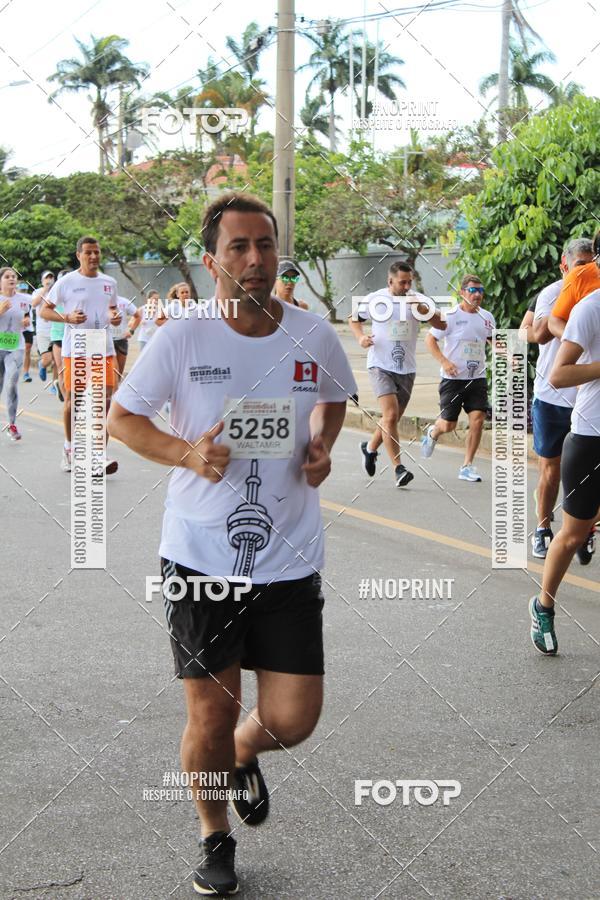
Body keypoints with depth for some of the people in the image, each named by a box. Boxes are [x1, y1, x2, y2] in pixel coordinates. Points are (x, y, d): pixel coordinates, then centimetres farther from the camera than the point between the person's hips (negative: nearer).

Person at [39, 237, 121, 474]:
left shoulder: (109, 282, 9)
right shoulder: (66, 282, -3)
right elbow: (44, 310, 1)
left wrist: (115, 317, 0)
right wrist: (68, 318, -16)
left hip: (104, 349, 3)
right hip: (75, 350, -3)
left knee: (105, 400, -7)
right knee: (72, 401, 4)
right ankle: (69, 447, 27)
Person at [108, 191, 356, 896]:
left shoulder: (315, 337, -2)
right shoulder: (182, 338, -9)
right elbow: (121, 418, 1)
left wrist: (322, 447, -1)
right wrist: (186, 453, -16)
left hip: (289, 560, 2)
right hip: (201, 557, -2)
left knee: (292, 720, -1)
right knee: (210, 715, 7)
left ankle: (245, 752, 38)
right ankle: (214, 836, 35)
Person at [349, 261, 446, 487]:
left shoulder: (418, 300, 2)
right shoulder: (375, 299, -2)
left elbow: (442, 325, -3)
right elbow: (354, 319, 13)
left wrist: (426, 311, -21)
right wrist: (360, 337, -7)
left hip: (406, 369, 3)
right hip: (380, 366, -3)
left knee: (392, 419, 14)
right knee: (390, 415, -19)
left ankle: (370, 448, 42)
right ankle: (399, 469, -16)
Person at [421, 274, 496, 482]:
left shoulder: (486, 317, 7)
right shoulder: (451, 316, -9)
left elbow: (494, 340, 25)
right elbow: (430, 340, -7)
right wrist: (444, 361, -20)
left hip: (477, 378, 4)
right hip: (453, 378, -4)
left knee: (478, 419, -10)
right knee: (448, 425, -1)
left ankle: (467, 467, 2)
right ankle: (432, 433, 38)